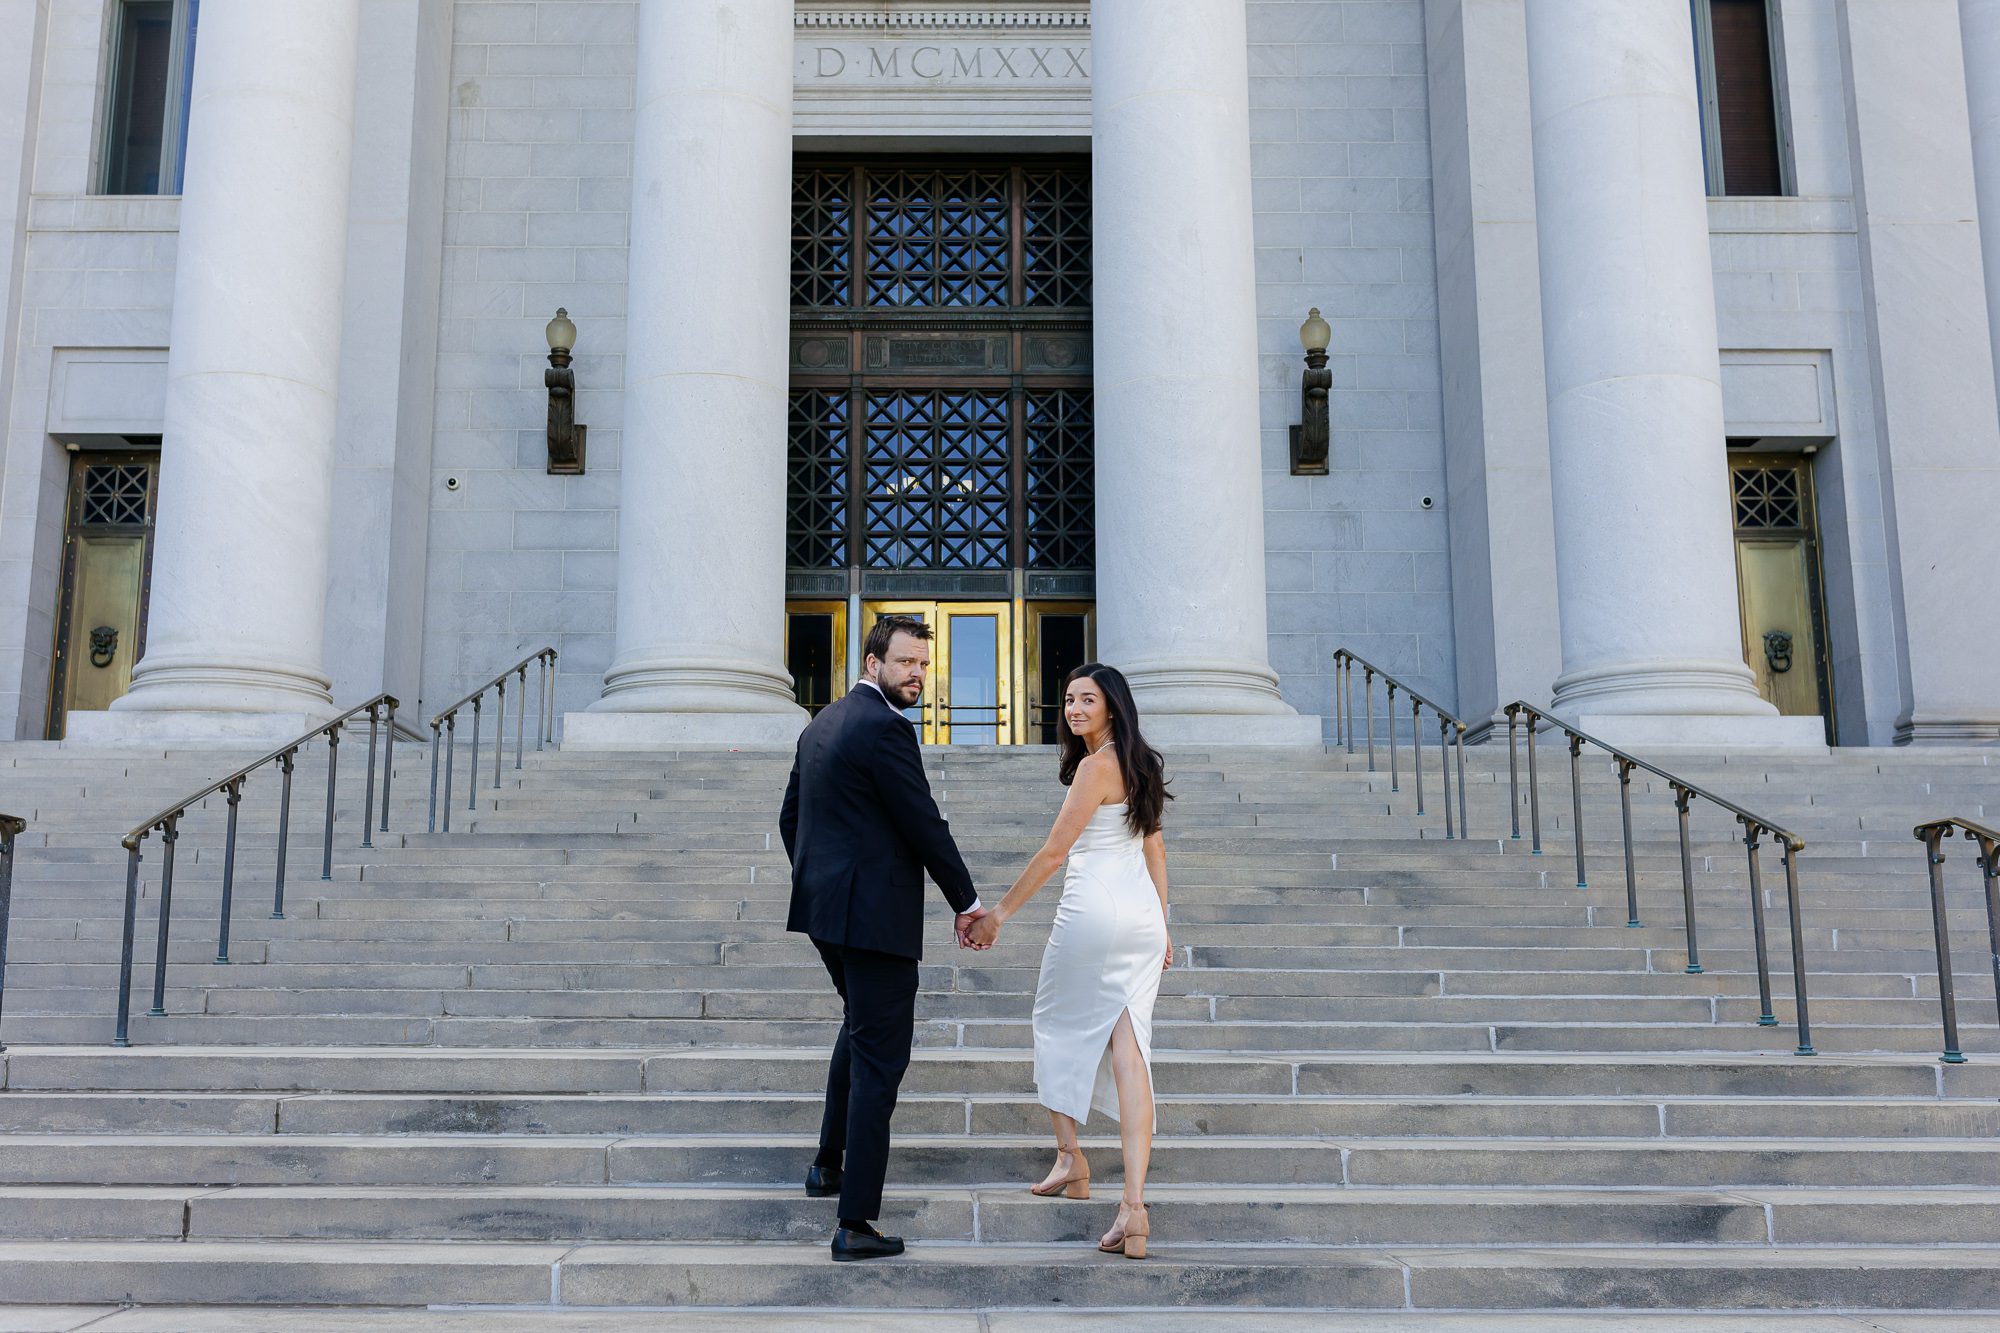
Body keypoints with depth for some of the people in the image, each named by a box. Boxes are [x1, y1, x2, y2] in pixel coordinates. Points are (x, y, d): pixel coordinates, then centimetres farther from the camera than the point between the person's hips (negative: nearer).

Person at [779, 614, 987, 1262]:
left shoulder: (823, 723, 14)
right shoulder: (884, 727, -15)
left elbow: (790, 818, 20)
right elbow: (924, 825, -15)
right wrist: (966, 903, -5)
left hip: (825, 908, 10)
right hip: (874, 915, -10)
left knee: (861, 1026, 29)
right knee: (880, 1056, -5)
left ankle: (830, 1164, 38)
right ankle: (856, 1223, -3)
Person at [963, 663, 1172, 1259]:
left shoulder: (1096, 766, -11)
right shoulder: (1138, 762, 15)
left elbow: (1053, 852, -12)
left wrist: (999, 914, -6)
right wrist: (1160, 926, 26)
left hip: (1093, 911, -7)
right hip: (1141, 916, 8)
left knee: (1058, 1026, 17)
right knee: (1128, 1052, -1)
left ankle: (1071, 1158, 26)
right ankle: (1134, 1206, -10)